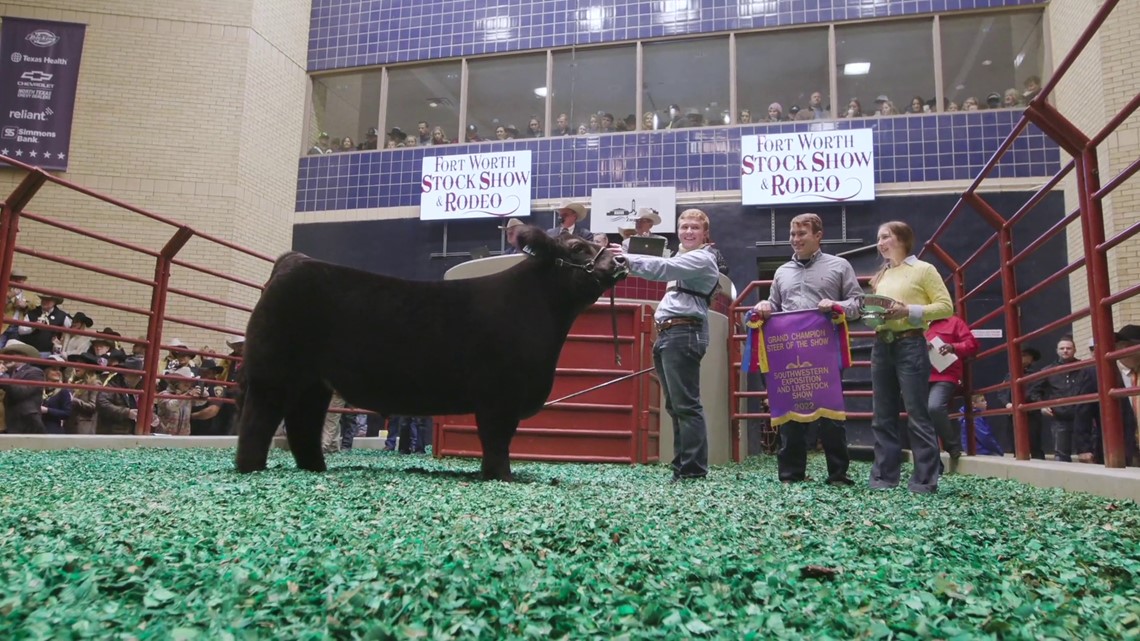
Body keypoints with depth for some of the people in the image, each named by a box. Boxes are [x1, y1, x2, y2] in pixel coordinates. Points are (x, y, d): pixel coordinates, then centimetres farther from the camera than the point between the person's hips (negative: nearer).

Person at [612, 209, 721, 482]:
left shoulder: (702, 259, -5)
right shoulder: (683, 259, 26)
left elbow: (662, 268, -18)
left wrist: (627, 258, -16)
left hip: (684, 334, -10)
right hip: (668, 334, 10)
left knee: (686, 405, -11)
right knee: (676, 406, 11)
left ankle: (694, 471, -8)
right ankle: (682, 468, 17)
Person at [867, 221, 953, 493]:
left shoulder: (923, 269, 0)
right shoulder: (881, 276, 18)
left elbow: (946, 306, -6)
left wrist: (909, 311, -17)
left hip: (910, 345, -6)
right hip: (881, 346, 7)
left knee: (917, 415, -4)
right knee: (883, 415, 7)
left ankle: (925, 479, 2)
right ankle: (884, 475, 13)